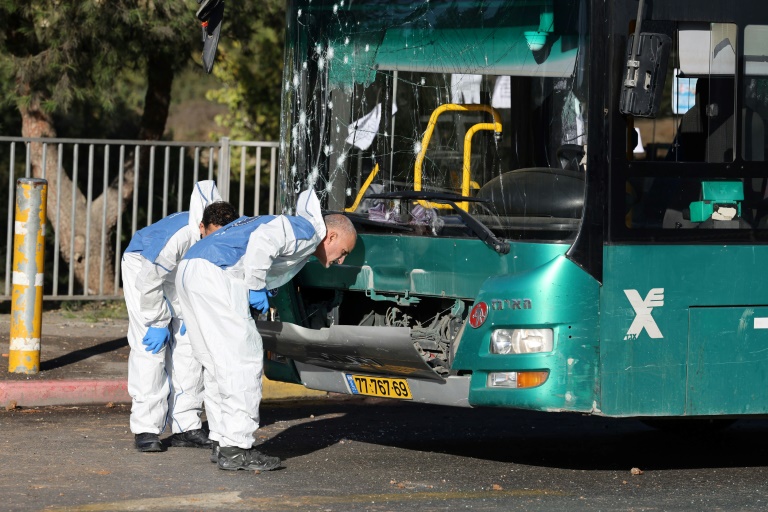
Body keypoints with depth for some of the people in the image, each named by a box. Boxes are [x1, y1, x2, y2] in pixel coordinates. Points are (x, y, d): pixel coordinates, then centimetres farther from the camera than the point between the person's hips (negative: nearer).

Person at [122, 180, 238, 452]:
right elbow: (149, 283, -30)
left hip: (184, 275, 6)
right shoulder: (177, 236, -42)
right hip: (143, 268, -6)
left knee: (189, 345, -2)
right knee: (150, 348, -15)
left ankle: (186, 426, 3)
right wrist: (158, 323, -20)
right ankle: (146, 429, -13)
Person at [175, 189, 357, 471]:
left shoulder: (291, 225, 30)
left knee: (223, 363, 16)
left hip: (190, 270, 10)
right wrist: (256, 287, -12)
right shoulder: (307, 230, -1)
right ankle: (235, 449, -7)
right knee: (243, 360, -6)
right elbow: (263, 239, -19)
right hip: (215, 275, -10)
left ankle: (222, 442, 18)